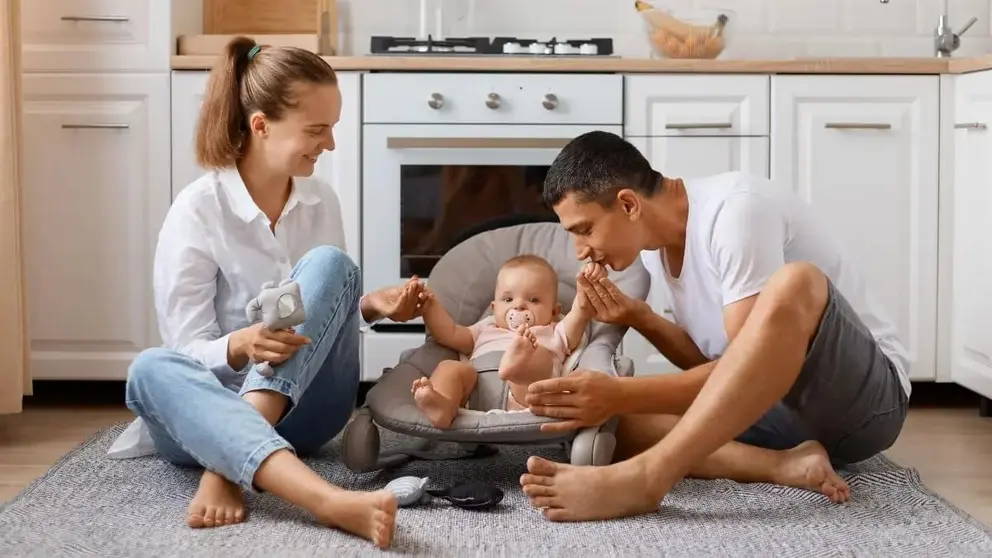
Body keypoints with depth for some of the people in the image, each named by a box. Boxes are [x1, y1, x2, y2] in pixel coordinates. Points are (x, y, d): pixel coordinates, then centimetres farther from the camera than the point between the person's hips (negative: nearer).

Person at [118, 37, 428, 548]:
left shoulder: (321, 201, 4)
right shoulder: (197, 210, -11)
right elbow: (188, 353, -14)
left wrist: (370, 307, -9)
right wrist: (240, 346, -36)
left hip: (303, 404, 3)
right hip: (217, 401, -3)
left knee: (329, 264, -22)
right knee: (151, 370, -37)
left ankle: (228, 469, -33)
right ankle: (328, 500, -60)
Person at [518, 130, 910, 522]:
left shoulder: (735, 208, -19)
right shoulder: (656, 243, 6)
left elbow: (753, 363, -24)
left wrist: (621, 395, -28)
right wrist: (639, 318, -4)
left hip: (865, 395, -7)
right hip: (778, 404, 7)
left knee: (794, 282, -38)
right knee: (605, 422, -10)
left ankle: (643, 477, -43)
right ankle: (785, 464, -22)